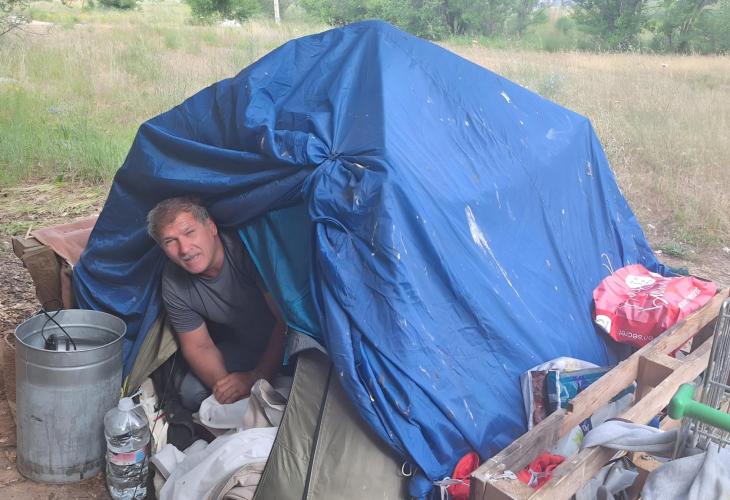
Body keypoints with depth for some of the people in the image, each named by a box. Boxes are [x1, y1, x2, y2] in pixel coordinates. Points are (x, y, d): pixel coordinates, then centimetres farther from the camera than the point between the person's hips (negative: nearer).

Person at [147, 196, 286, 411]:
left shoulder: (248, 248, -29)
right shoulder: (174, 284, -13)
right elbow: (199, 346, -4)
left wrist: (257, 376, -27)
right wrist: (222, 382, -25)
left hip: (283, 344, -4)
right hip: (240, 348, 4)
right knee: (192, 393, -13)